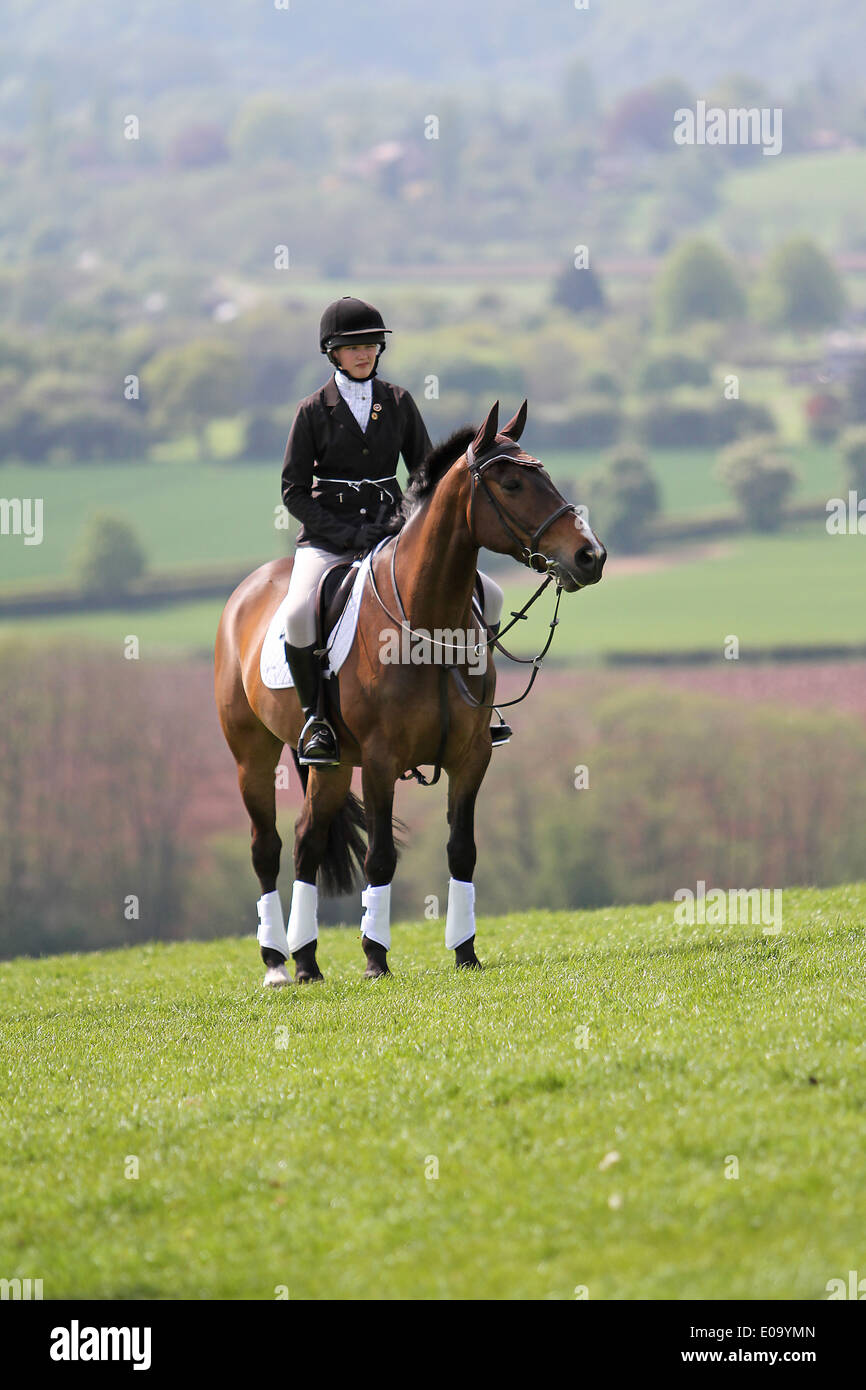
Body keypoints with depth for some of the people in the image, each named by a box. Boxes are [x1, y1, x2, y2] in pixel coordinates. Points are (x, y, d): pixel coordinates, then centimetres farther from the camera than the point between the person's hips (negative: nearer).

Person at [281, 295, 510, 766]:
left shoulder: (398, 402, 7)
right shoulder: (314, 410, -2)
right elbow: (294, 490, -3)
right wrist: (346, 534, -14)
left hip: (391, 531, 4)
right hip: (327, 538, -3)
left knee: (488, 597, -7)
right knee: (299, 616, -34)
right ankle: (314, 717, -13)